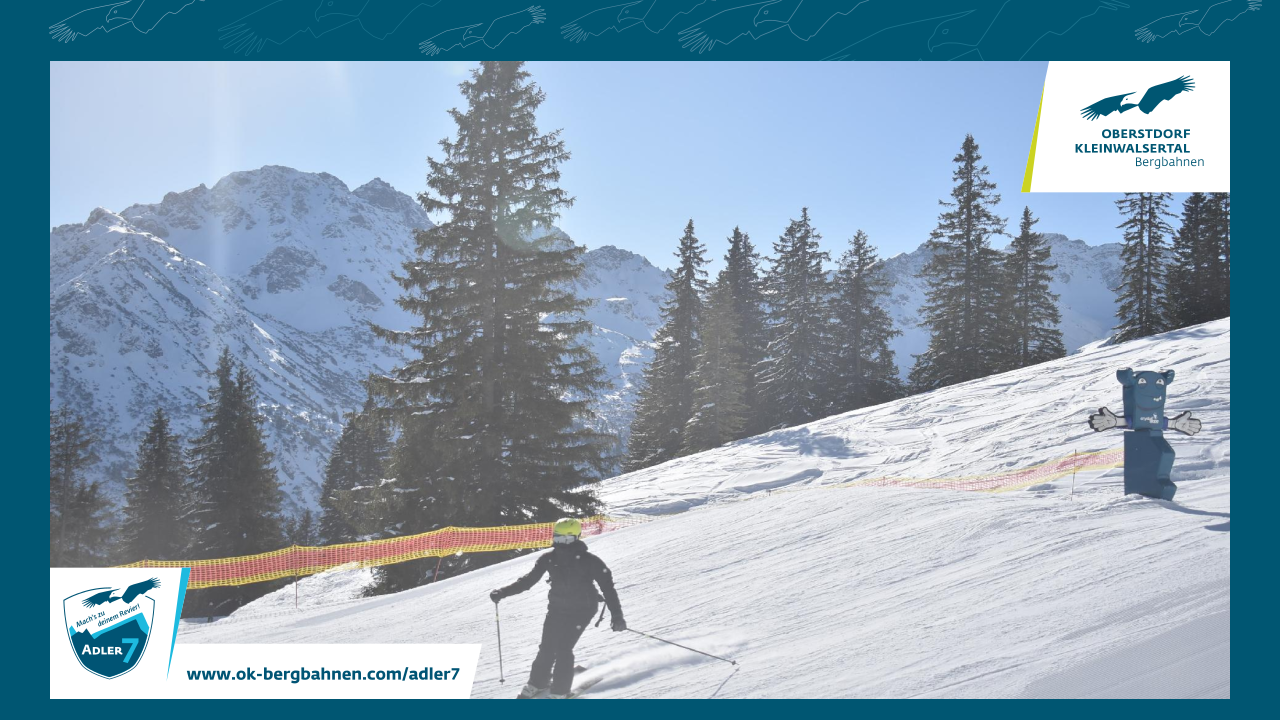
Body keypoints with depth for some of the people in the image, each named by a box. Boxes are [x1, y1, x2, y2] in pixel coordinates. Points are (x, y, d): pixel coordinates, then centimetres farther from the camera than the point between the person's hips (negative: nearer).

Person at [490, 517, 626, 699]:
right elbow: (528, 580, 3)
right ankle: (537, 684, 26)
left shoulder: (588, 561, -18)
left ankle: (559, 692, 1)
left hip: (581, 610, -4)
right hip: (557, 608, 4)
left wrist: (616, 616, -25)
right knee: (547, 648, 4)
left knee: (563, 649, -13)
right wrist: (503, 592, -6)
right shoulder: (548, 559, -6)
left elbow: (607, 587, -17)